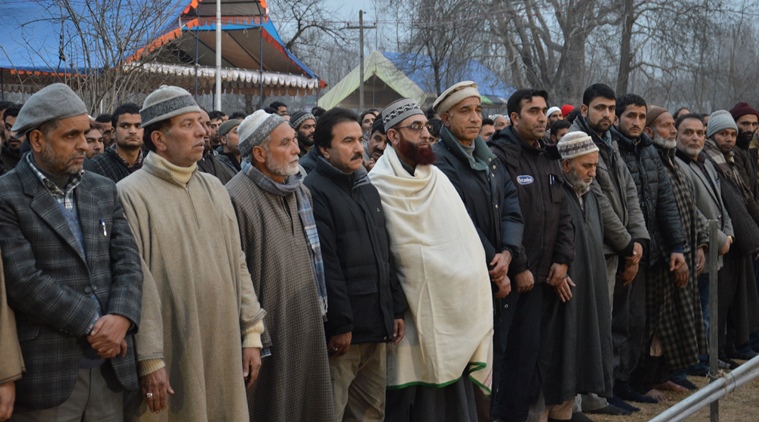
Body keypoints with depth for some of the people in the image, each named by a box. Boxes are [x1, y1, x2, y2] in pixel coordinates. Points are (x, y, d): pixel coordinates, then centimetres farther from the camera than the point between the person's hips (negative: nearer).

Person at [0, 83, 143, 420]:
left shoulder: (104, 191, 13)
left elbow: (128, 263, 6)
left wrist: (120, 318, -12)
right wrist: (93, 324, -12)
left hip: (110, 366, 5)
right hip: (47, 372, -5)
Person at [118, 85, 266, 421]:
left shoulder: (213, 188, 11)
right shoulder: (132, 195, -10)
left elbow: (237, 264, 12)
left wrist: (252, 333, 8)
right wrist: (149, 360, -15)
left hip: (224, 350, 6)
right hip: (170, 357, -5)